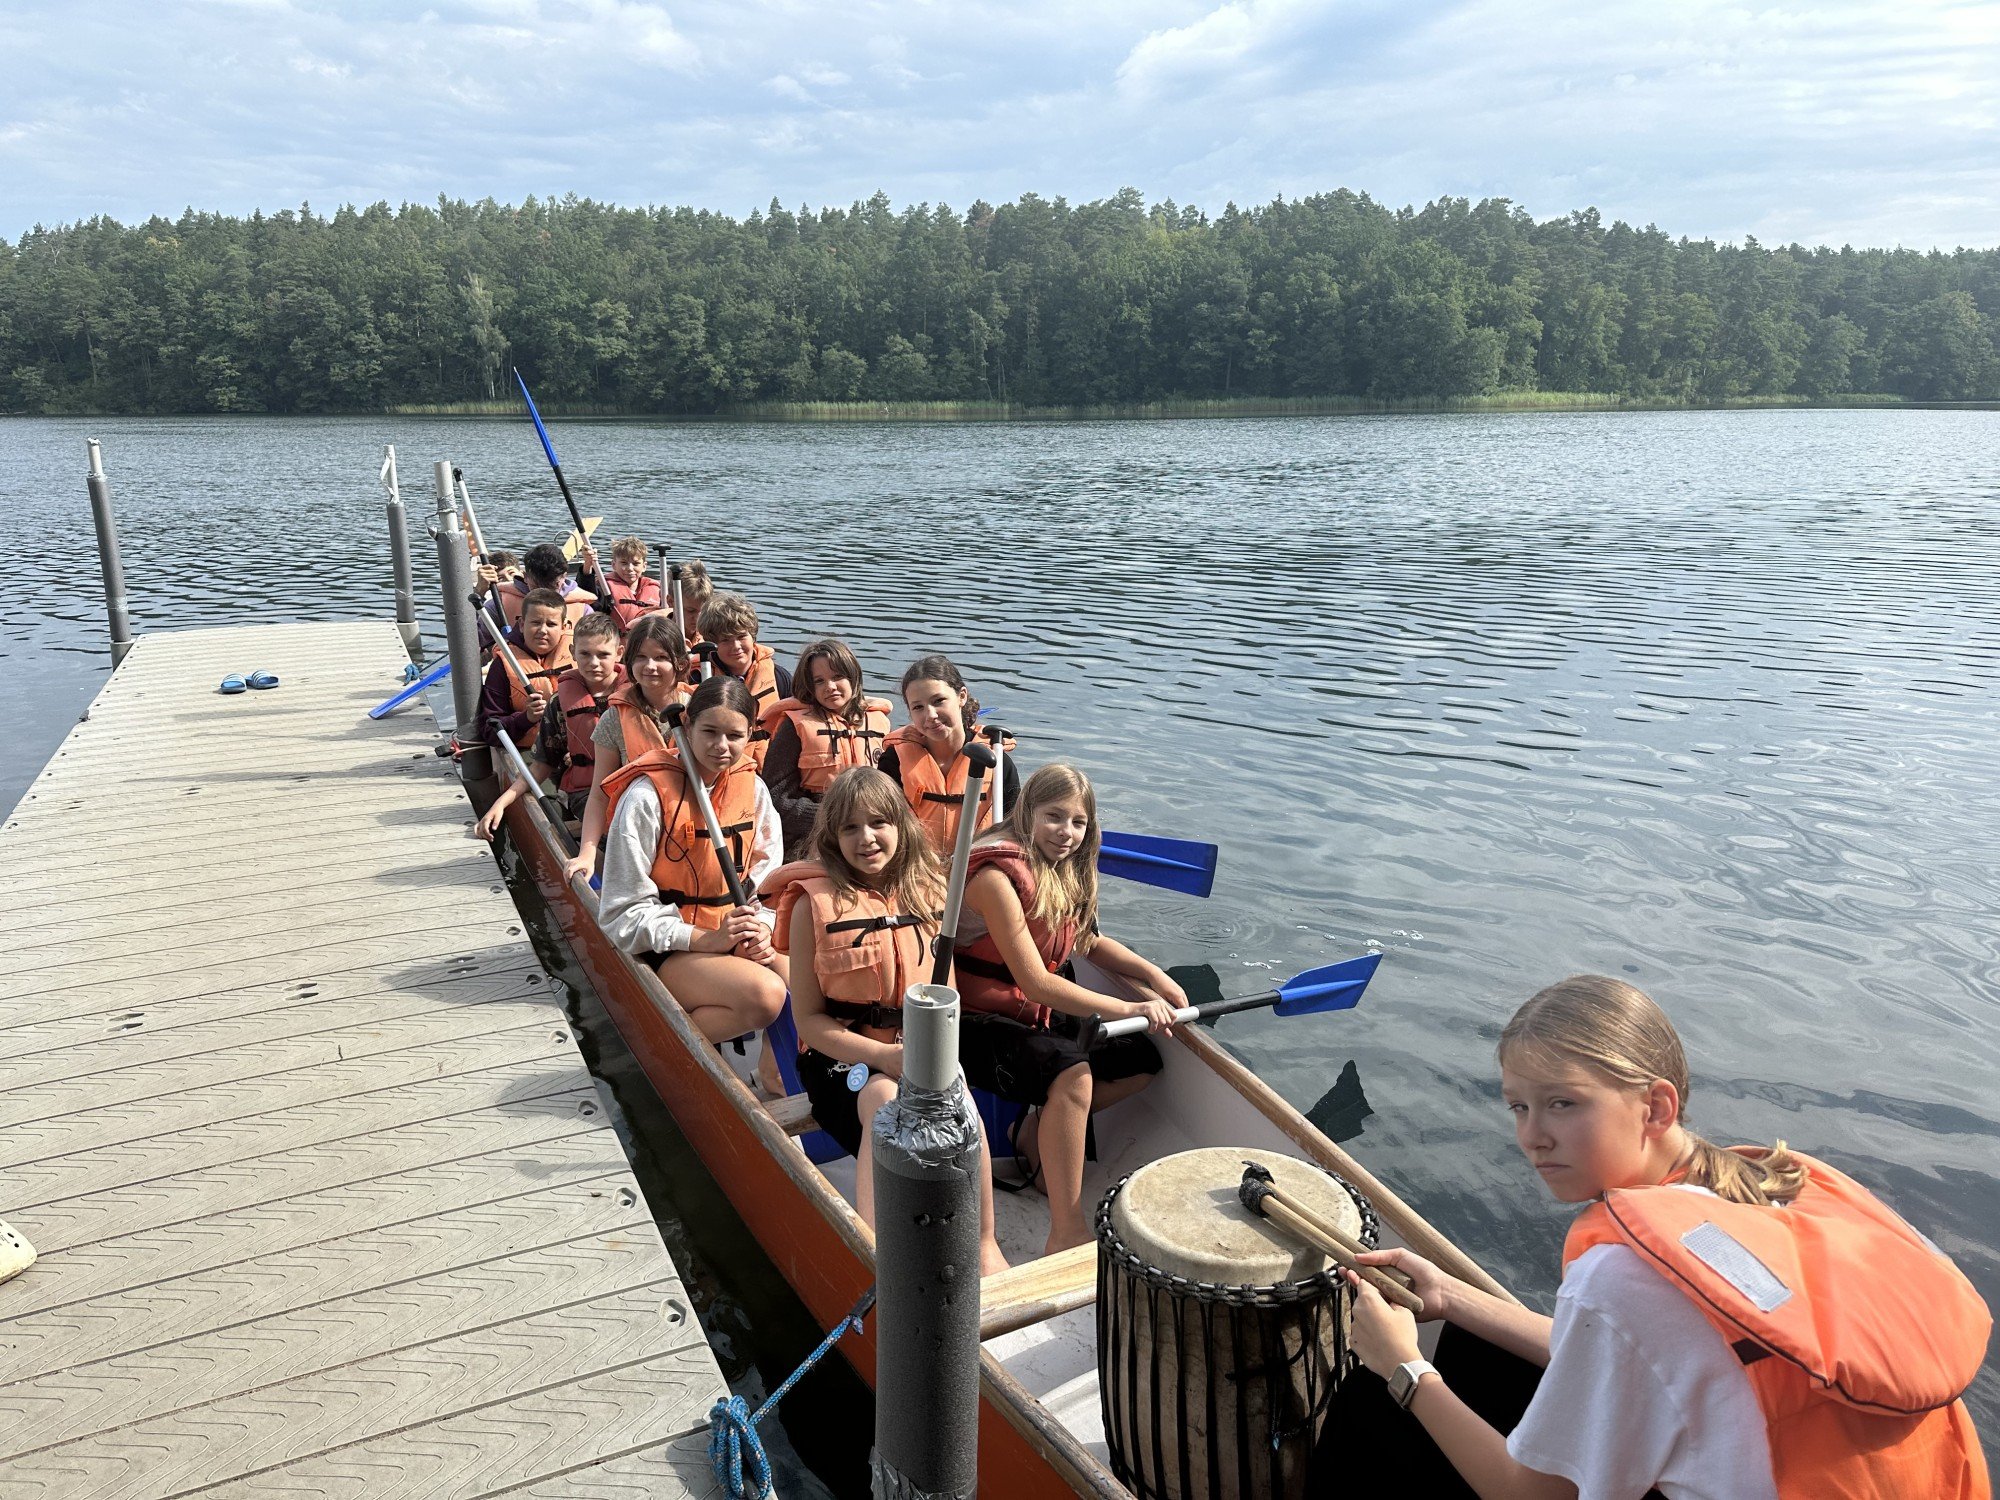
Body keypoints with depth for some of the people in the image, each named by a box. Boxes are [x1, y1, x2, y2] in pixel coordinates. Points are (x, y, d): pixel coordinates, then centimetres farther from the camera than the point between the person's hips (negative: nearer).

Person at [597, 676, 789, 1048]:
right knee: (765, 995, -31)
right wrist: (706, 939, -22)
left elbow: (767, 878, 9)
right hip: (670, 947, -6)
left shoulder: (752, 788, 3)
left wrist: (762, 928, -12)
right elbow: (625, 912, -13)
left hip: (737, 934, 6)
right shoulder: (647, 796, -14)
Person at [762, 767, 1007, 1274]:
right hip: (840, 1055, -3)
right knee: (885, 1099, -35)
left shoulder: (925, 894, 6)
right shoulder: (816, 903, -6)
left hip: (917, 1052, 3)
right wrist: (884, 1057, -19)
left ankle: (984, 1245, -16)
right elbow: (809, 1018, -6)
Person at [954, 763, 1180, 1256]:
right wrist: (1130, 1008, -28)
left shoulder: (1064, 872, 4)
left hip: (1038, 1016, 9)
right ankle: (1066, 1235, -29)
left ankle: (1037, 1135, 12)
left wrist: (1152, 973, -1)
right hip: (977, 1025, -9)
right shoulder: (997, 875, -23)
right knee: (1073, 1071, -32)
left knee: (1142, 1061, 0)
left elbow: (1089, 942, 17)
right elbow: (1036, 982, -26)